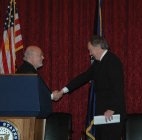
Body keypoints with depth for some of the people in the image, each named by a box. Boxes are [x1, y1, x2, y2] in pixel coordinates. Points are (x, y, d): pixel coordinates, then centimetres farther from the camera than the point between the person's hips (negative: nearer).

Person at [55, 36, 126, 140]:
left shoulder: (112, 61, -14)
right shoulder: (98, 63, 15)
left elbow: (118, 87, -20)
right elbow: (84, 77, 18)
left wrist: (112, 109, -25)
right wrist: (64, 90, 15)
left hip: (112, 113, -9)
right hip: (102, 112, 9)